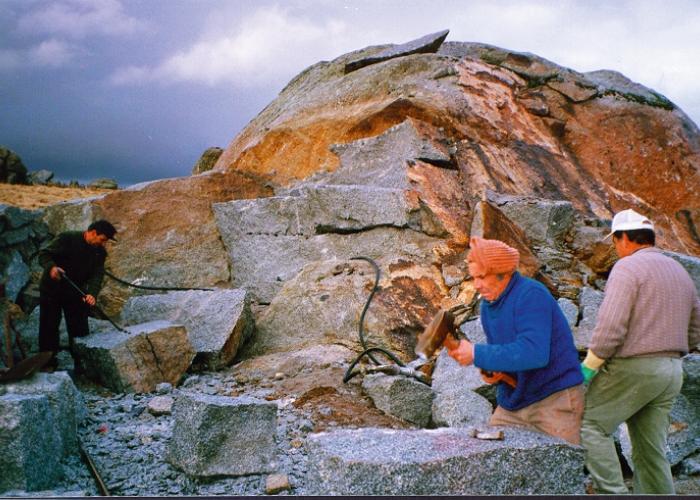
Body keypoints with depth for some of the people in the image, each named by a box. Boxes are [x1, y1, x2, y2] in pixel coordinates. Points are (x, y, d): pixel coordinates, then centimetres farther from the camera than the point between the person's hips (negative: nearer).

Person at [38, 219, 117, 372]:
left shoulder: (100, 252, -5)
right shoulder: (67, 239, -21)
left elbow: (97, 274, -14)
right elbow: (44, 254, -20)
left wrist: (92, 294, -32)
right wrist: (51, 267, -41)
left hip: (76, 293, 4)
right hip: (51, 290, -4)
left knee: (80, 329, 3)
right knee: (49, 325, 2)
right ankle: (48, 361, 15)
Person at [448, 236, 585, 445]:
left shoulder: (531, 295, -19)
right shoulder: (488, 305, 7)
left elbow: (534, 353, -32)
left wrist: (477, 354, -28)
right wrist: (490, 371, -7)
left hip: (554, 398, -8)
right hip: (511, 401, 8)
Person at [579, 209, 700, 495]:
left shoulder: (628, 267, -9)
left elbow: (611, 324, -20)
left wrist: (590, 365, -13)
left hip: (633, 369, -8)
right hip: (671, 371, 8)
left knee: (592, 425, -1)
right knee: (652, 449, 12)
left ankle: (612, 492, -7)